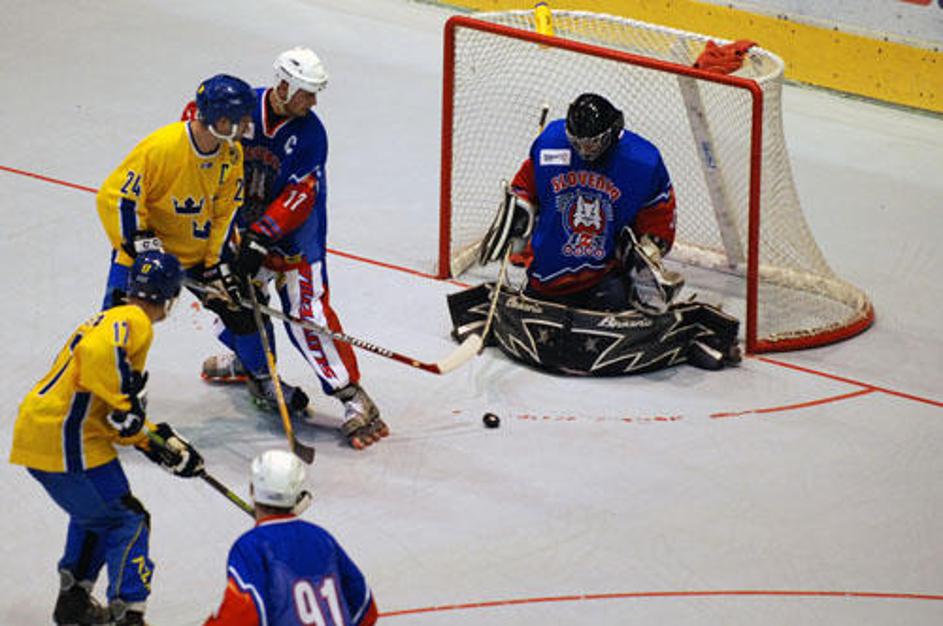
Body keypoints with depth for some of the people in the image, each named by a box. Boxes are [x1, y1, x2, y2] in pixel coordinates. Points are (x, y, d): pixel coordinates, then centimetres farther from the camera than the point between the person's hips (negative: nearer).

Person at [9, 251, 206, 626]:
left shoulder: (113, 320, 22)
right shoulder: (134, 321, -9)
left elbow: (123, 423, 25)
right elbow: (97, 352, -32)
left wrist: (164, 444, 20)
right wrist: (124, 405, -24)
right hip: (66, 441, -10)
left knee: (95, 514, 29)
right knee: (128, 522, -3)